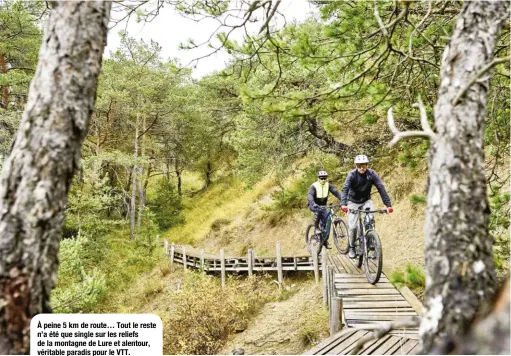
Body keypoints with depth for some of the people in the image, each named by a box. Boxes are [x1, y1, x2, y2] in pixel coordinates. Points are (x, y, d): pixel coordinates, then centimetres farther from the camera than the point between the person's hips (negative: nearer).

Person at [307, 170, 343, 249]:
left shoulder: (328, 185, -8)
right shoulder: (314, 186, -20)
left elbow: (336, 192, -19)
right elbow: (310, 196, -35)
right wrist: (313, 204, -55)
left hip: (323, 206, 4)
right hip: (314, 206, -4)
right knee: (318, 212, -37)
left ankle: (325, 240, 5)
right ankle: (317, 228, -15)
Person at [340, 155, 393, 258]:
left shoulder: (372, 174, -18)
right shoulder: (352, 175, -22)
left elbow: (381, 189, -23)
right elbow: (345, 189, -32)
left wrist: (388, 205, -32)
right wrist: (343, 204, -48)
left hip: (366, 201, 1)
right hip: (353, 202, -1)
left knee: (370, 220, -25)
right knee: (352, 226, -9)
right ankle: (352, 248, 13)